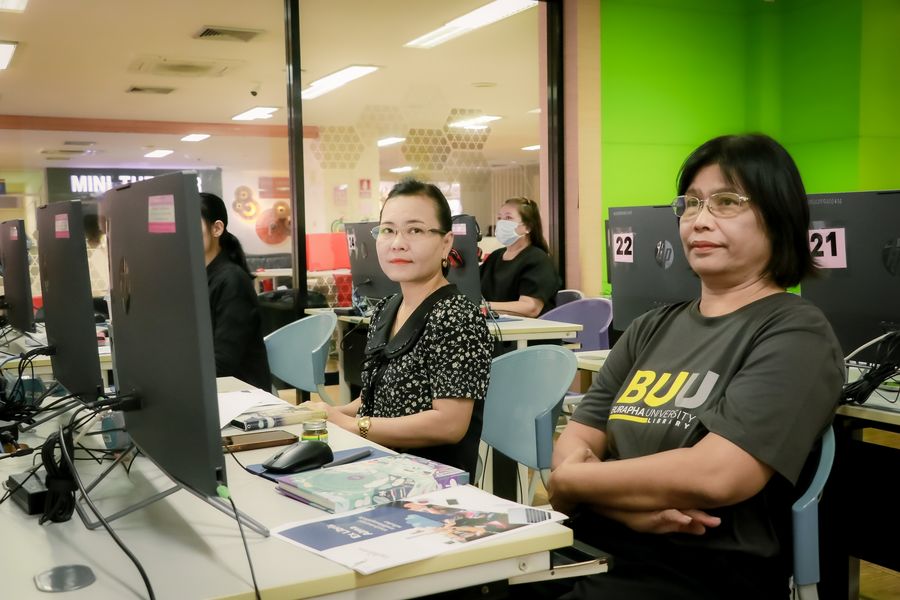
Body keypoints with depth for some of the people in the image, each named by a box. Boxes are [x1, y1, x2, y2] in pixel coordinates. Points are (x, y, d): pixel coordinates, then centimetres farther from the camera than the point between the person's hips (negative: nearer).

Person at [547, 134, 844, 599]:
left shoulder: (795, 335, -5)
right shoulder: (651, 328, 14)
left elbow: (714, 475, -18)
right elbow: (575, 442, 7)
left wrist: (568, 481, -8)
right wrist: (629, 502, -14)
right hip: (589, 550, 6)